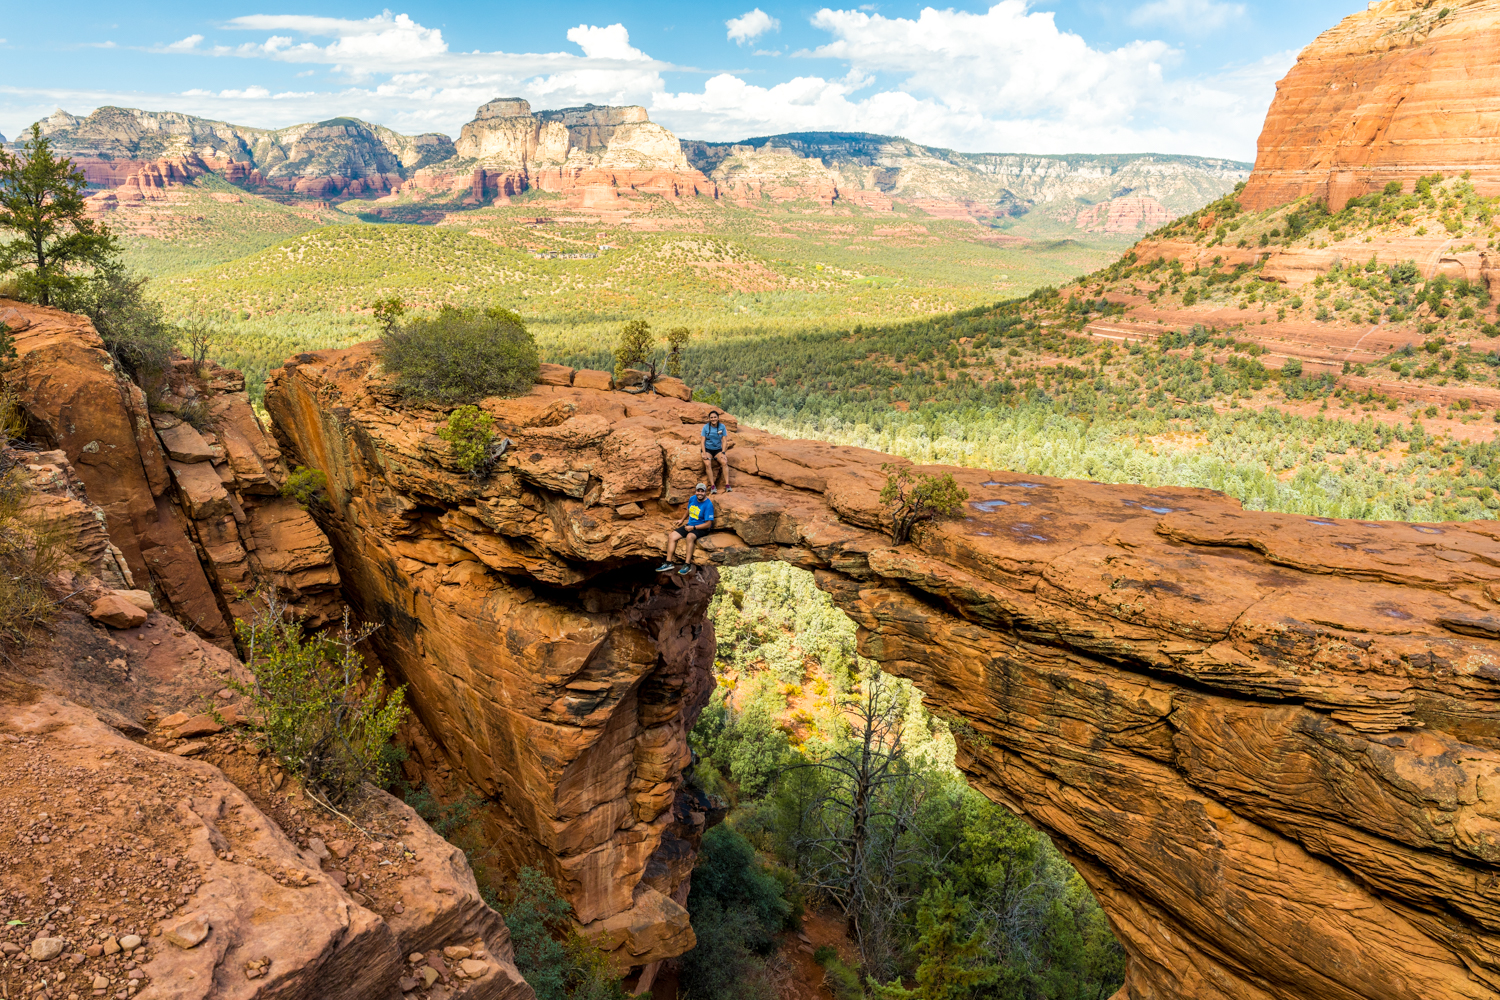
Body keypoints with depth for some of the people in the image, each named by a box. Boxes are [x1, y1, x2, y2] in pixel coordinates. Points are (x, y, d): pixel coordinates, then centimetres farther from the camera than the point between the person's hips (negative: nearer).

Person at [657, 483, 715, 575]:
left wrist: (693, 527, -20)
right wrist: (682, 520, 25)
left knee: (690, 536, -38)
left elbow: (708, 524, -20)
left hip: (701, 528, -8)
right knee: (671, 537, -6)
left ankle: (687, 565, -35)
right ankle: (668, 562, -6)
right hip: (689, 525, 8)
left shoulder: (708, 505, -18)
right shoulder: (692, 499, 4)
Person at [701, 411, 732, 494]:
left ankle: (727, 485, -25)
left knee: (724, 462, -28)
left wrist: (723, 453, -11)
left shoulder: (722, 427, 1)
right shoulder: (705, 427, -1)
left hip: (718, 449, 1)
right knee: (708, 464, -30)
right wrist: (704, 453, -13)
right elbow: (703, 441, -2)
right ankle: (712, 486, -27)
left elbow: (724, 441, 1)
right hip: (708, 449, -1)